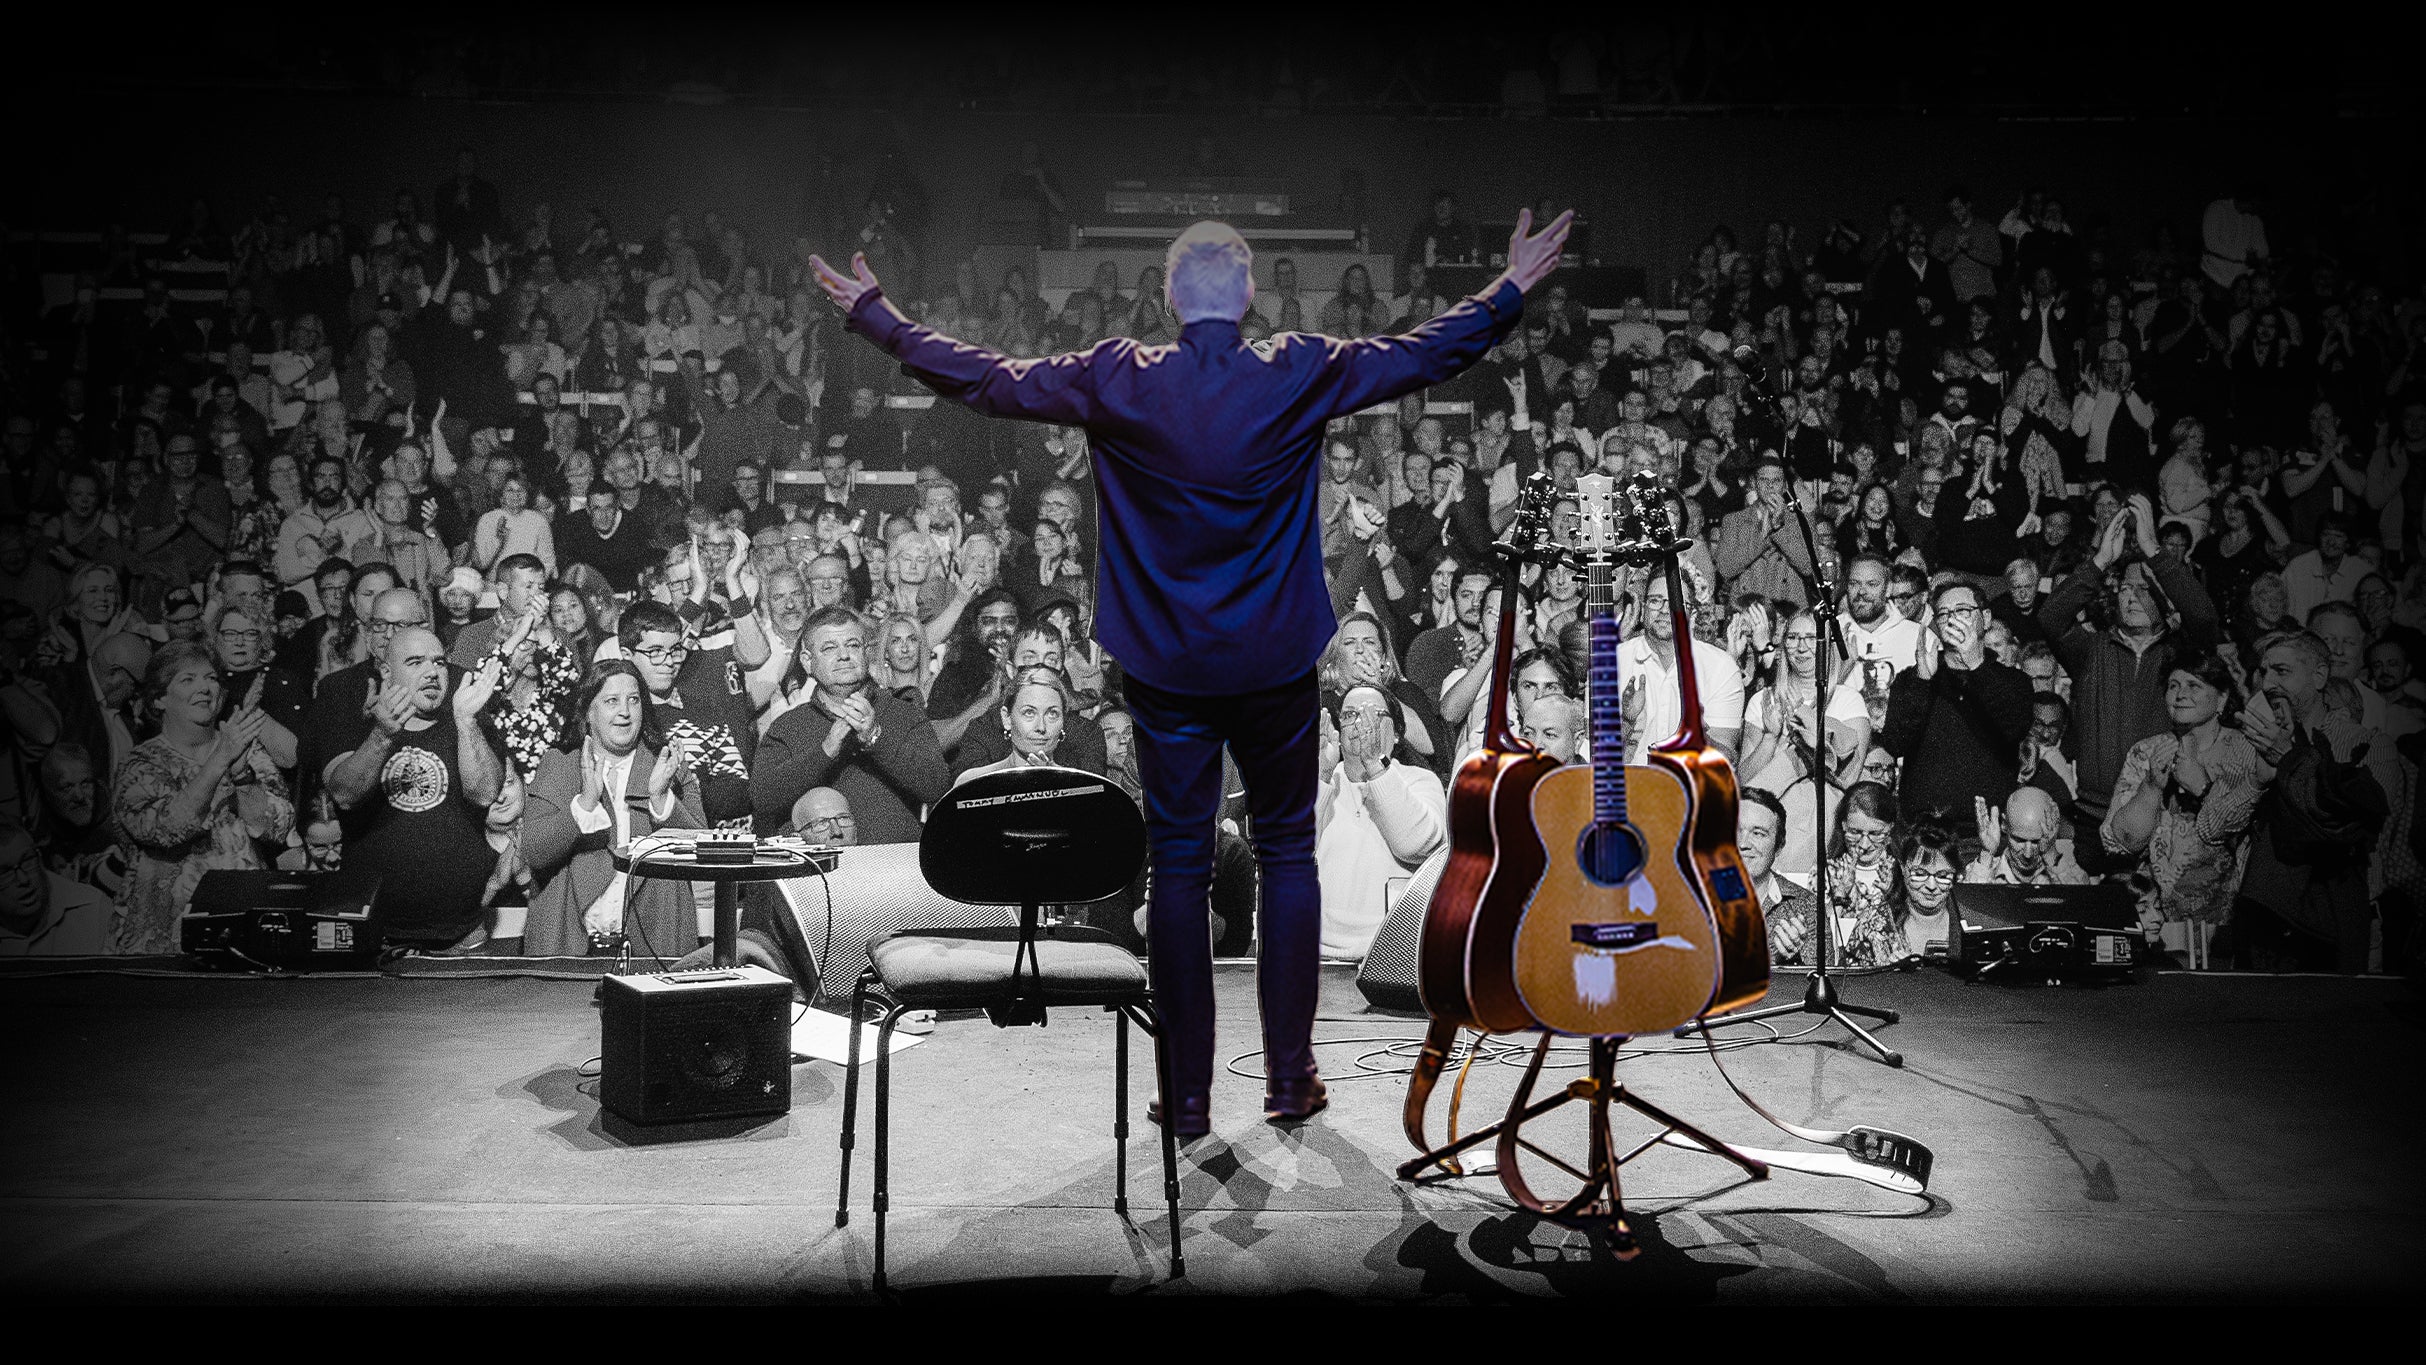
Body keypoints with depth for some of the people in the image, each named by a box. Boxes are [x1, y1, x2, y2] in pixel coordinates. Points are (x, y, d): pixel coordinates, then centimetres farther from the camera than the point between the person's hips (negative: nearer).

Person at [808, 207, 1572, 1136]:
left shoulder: (1116, 384, -8)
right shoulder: (1303, 376, -7)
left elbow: (988, 381, 0)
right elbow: (1432, 354, 3)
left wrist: (873, 313, 12)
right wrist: (1513, 290, 19)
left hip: (1166, 670, 0)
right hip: (1276, 665, 0)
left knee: (1178, 864, 7)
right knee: (1286, 853, 13)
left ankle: (1188, 1093, 12)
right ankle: (1290, 1076, 17)